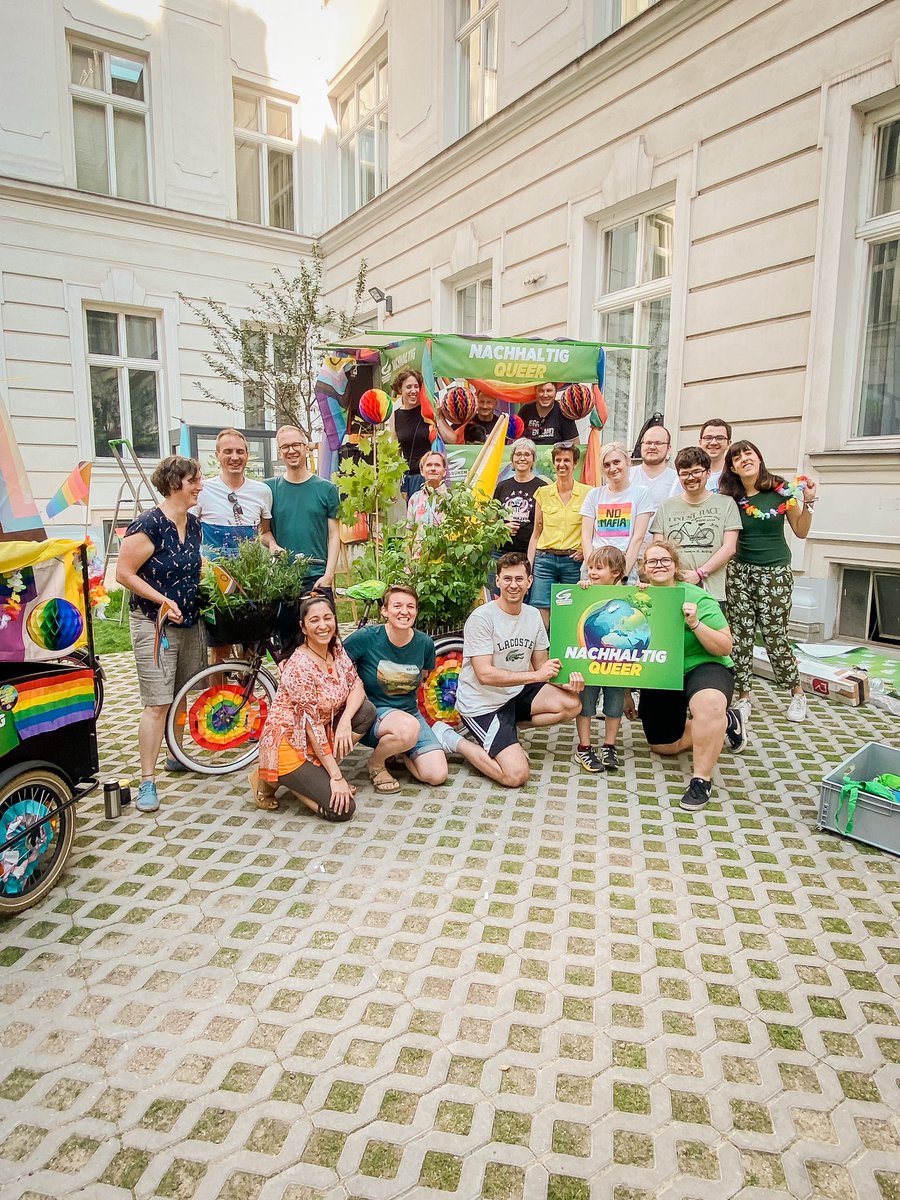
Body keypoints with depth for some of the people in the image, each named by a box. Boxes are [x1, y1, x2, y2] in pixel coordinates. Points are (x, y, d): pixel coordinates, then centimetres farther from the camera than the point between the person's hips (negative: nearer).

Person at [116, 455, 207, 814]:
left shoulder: (193, 524, 7)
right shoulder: (148, 525, -17)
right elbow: (124, 573, -15)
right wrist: (163, 600, -21)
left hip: (189, 621, 7)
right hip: (154, 623, -7)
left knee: (181, 696, 16)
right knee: (158, 703, -8)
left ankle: (175, 756, 35)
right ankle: (147, 781, 1)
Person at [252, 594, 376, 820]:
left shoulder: (336, 649, 0)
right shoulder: (300, 665, -24)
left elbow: (356, 686, 0)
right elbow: (312, 725, -23)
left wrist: (345, 721, -21)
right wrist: (337, 776, -21)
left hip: (320, 736, 8)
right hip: (288, 743, -8)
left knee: (366, 710, -9)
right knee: (343, 808, -15)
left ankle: (323, 771, 3)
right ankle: (271, 779, 3)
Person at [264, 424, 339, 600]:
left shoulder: (326, 489, 4)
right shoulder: (269, 488, 6)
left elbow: (334, 535, 3)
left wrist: (329, 574, -6)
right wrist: (271, 543, -12)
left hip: (318, 577, -1)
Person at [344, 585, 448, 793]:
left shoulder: (424, 643, -6)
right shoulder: (366, 637, -17)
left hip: (409, 711, 4)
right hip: (371, 713, -4)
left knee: (437, 775, -12)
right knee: (409, 728, -38)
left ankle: (397, 749, 17)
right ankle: (376, 763, -5)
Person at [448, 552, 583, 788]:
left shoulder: (533, 615, 4)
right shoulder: (481, 618, -18)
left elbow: (541, 665, 7)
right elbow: (485, 675, -24)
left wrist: (564, 681, -14)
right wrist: (535, 675, -25)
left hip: (516, 694, 7)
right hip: (482, 704, -7)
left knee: (572, 704, -12)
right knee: (517, 775, -17)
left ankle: (508, 729, 5)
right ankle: (452, 740, 2)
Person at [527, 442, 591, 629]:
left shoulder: (587, 493, 2)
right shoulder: (543, 493, 9)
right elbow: (536, 533, 12)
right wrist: (528, 565, 6)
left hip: (574, 562, -1)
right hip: (545, 559, 1)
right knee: (540, 615, -4)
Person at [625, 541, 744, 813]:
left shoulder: (697, 598, -13)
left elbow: (725, 648, -15)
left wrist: (695, 624, -29)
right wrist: (626, 694, 8)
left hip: (704, 667, -5)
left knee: (708, 704, -40)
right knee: (663, 747, 11)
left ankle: (701, 780, -23)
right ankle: (724, 722, 33)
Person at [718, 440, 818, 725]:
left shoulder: (782, 489, -3)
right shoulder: (728, 497, 0)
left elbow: (801, 531, 4)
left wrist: (809, 502, -9)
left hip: (775, 572, -2)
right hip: (739, 571, 2)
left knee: (774, 635, 0)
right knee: (741, 634, 2)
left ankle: (797, 693, 21)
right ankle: (743, 696, 14)